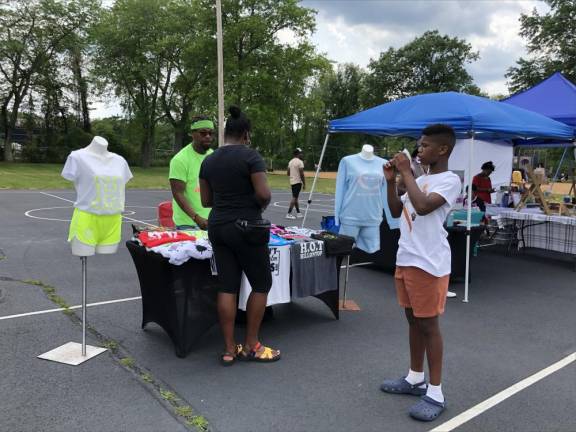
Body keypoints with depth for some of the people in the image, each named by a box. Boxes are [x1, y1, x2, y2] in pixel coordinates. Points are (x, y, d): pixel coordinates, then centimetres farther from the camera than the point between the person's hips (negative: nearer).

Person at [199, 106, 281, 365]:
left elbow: (206, 201, 10)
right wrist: (259, 206, 2)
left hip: (218, 227, 6)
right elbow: (264, 194, -18)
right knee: (261, 284, 9)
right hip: (246, 227, -6)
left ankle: (229, 349, 14)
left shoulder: (208, 161, 8)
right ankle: (251, 346, 15)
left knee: (227, 286, 9)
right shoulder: (251, 156, -10)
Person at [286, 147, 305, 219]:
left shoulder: (290, 161, 12)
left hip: (292, 182, 8)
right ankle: (289, 214, -10)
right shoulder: (300, 162, -12)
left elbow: (288, 173, 15)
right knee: (294, 198, -7)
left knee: (295, 197, 15)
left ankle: (298, 213, 22)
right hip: (298, 182, -8)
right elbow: (302, 174, -16)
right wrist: (304, 184, -10)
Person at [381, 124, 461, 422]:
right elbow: (397, 212, 17)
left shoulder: (450, 180, -11)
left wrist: (406, 173, -16)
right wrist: (391, 181, 5)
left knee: (428, 324, -2)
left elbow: (423, 207, -27)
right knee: (413, 320, 16)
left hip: (429, 264, -8)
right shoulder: (419, 180, 15)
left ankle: (435, 393, 11)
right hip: (405, 260, 8)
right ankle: (415, 379, 31)